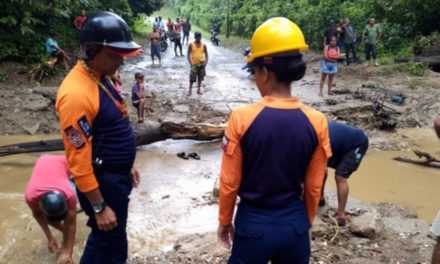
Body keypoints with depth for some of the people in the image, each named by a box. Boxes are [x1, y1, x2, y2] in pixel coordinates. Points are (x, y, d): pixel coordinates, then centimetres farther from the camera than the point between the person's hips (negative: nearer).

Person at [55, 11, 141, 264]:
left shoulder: (101, 77, 3)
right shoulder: (76, 93, -27)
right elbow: (79, 160, -24)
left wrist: (126, 166, 19)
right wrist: (99, 207, -20)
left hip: (117, 175, 9)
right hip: (102, 182, -9)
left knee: (102, 238, 25)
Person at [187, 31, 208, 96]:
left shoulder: (203, 45, 2)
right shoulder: (191, 45, -4)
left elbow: (206, 54, 6)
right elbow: (188, 54, -3)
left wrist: (206, 62, -9)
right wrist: (190, 63, -12)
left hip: (202, 64, 2)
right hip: (194, 64, -2)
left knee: (200, 77, 9)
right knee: (192, 78, -2)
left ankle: (199, 90, 20)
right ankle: (190, 90, 9)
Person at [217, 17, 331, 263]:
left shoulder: (242, 118, -18)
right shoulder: (317, 122, -11)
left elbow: (229, 183, -10)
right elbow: (314, 187, -2)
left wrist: (225, 221, 7)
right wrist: (305, 223, 14)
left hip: (253, 224, -2)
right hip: (294, 224, 2)